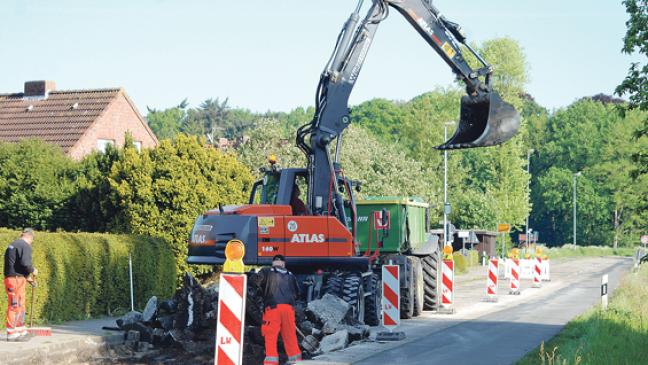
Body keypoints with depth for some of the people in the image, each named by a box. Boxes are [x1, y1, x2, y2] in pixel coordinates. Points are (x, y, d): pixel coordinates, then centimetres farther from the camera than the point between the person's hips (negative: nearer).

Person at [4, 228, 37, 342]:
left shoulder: (12, 245, 19)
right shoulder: (25, 246, -10)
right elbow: (25, 262, -23)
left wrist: (26, 277, 24)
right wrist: (33, 271, -3)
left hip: (9, 278, 9)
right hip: (17, 279, -9)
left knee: (21, 306, 16)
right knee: (15, 306, -6)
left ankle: (21, 332, 23)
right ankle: (12, 334, -4)